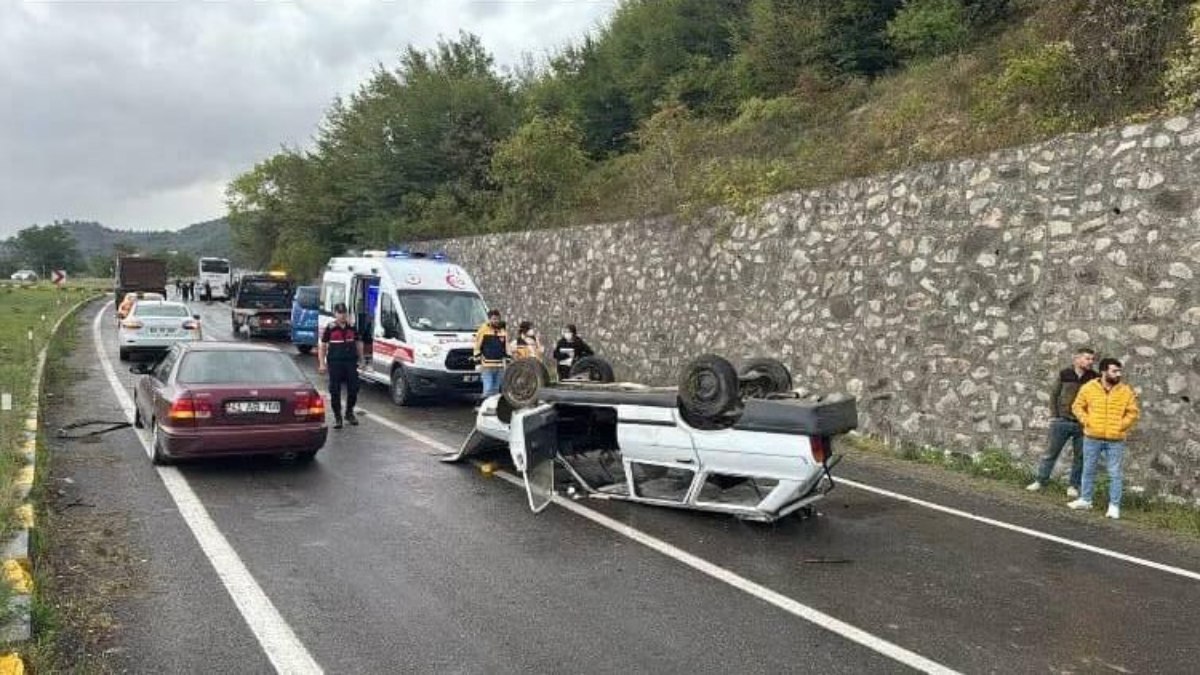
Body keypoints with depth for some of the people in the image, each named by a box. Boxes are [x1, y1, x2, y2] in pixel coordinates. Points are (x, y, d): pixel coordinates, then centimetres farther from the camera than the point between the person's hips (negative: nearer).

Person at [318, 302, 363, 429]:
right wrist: (322, 363, -2)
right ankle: (337, 416, 12)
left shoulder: (352, 327, 8)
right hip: (335, 363, -2)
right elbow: (322, 346, 4)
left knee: (353, 388, 5)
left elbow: (358, 343, 17)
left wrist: (360, 358, 12)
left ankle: (350, 413, 26)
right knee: (335, 391, 1)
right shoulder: (330, 328, 1)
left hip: (351, 362, 2)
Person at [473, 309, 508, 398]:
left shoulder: (503, 330, 11)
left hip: (500, 366, 5)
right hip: (487, 365, -5)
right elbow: (477, 345, -1)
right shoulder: (483, 329, -3)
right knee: (488, 389, -11)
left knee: (496, 389, 12)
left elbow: (506, 346, 20)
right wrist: (478, 358, -5)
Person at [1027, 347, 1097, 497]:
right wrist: (1054, 415, 1)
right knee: (1051, 452, 7)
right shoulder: (1064, 374, -1)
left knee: (1079, 457, 7)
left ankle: (1073, 485, 19)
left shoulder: (1094, 378, -3)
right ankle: (1040, 481, 16)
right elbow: (1054, 394, 6)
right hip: (1062, 421, 0)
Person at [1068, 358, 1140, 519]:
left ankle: (1114, 505, 8)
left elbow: (1133, 412, 3)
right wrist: (1086, 421, -6)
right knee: (1088, 470, 12)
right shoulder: (1088, 387, -2)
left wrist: (1121, 426, -7)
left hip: (1115, 440, -1)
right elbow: (1078, 406, 6)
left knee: (1114, 473, 1)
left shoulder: (1126, 391, -1)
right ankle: (1085, 499, 24)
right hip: (1092, 437, 1)